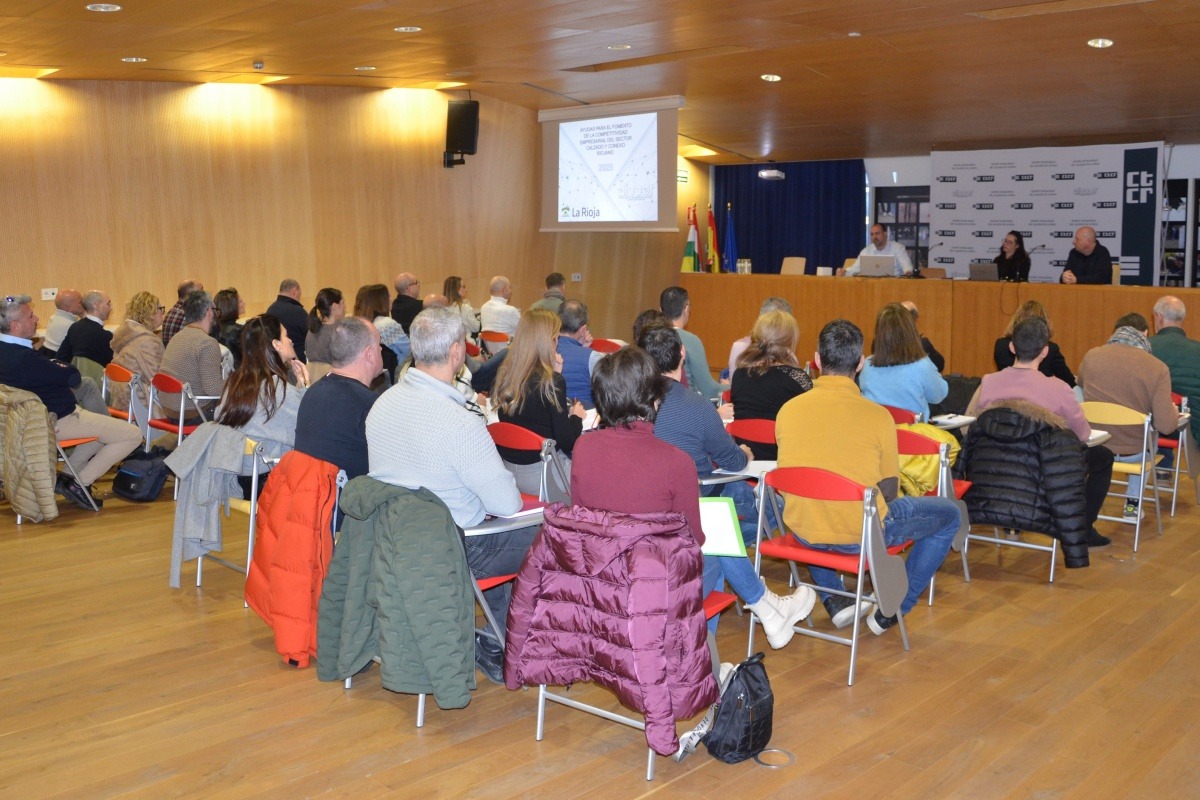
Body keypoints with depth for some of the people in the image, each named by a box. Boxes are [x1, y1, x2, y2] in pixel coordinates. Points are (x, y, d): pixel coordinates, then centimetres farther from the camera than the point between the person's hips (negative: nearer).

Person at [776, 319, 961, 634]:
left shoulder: (788, 410, -6)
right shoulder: (877, 416, -14)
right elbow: (889, 492, -4)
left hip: (803, 533, 4)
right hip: (862, 535, -4)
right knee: (949, 514, 19)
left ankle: (833, 601, 32)